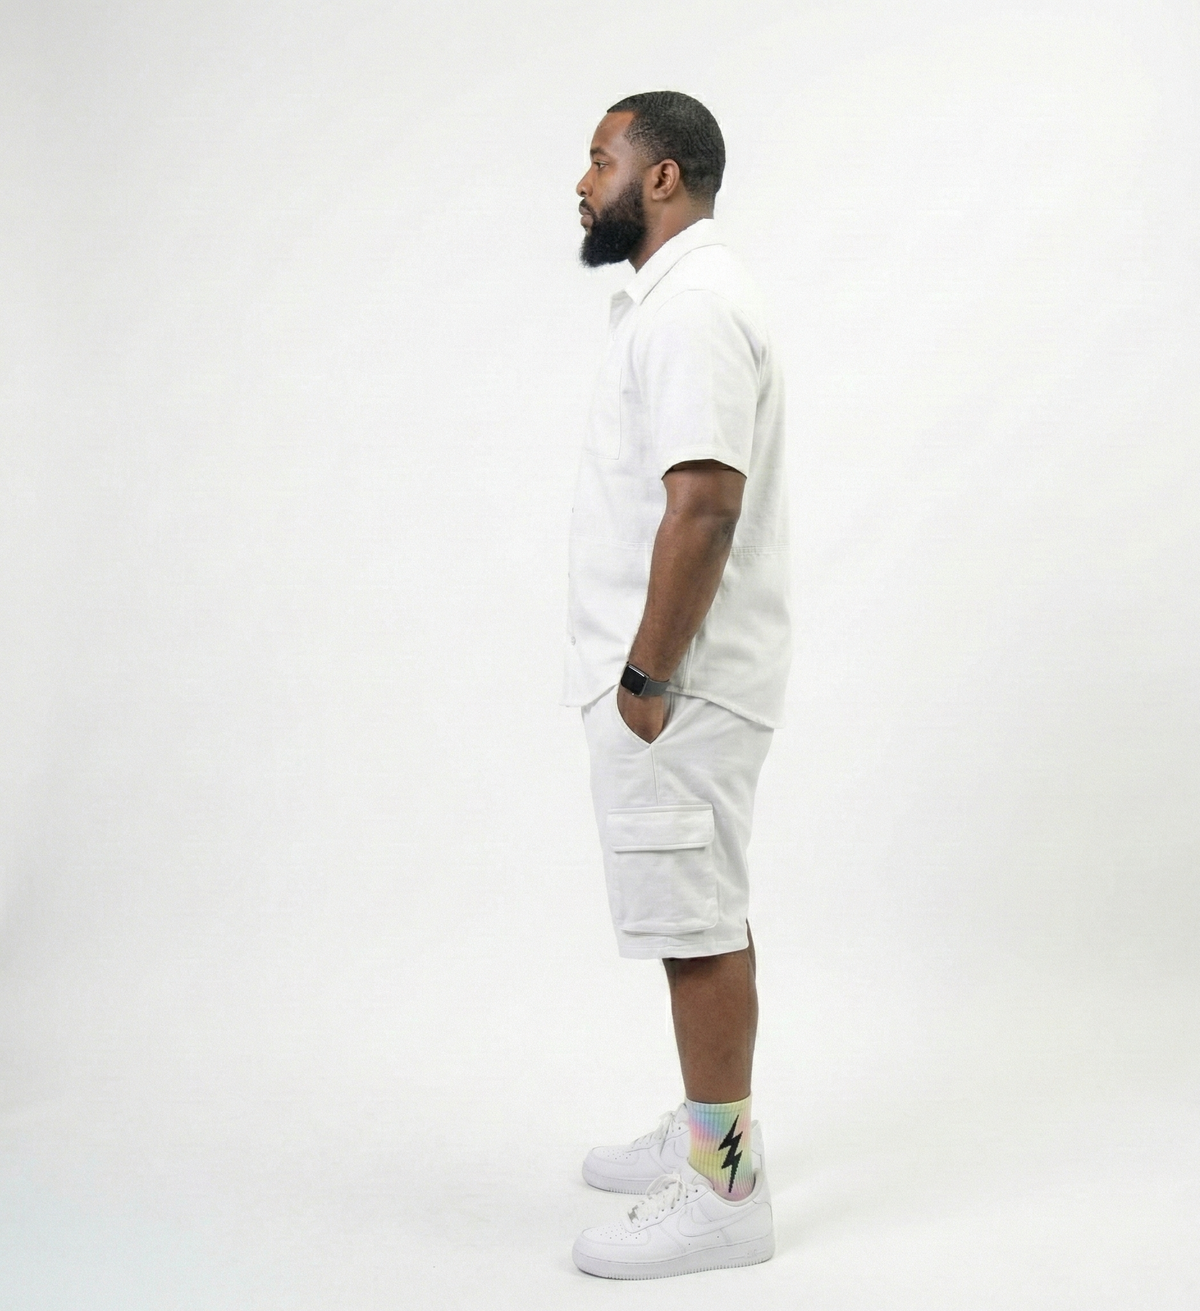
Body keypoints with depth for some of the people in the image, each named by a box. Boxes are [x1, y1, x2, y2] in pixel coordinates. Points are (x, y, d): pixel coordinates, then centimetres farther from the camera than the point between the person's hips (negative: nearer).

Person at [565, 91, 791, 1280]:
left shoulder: (687, 305, -17)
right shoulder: (678, 298, 16)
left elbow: (704, 501, -27)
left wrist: (646, 677, -22)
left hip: (677, 687, -11)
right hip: (674, 680, 11)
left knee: (697, 924, -3)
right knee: (702, 916, 17)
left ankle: (723, 1193, 8)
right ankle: (709, 1131, 30)